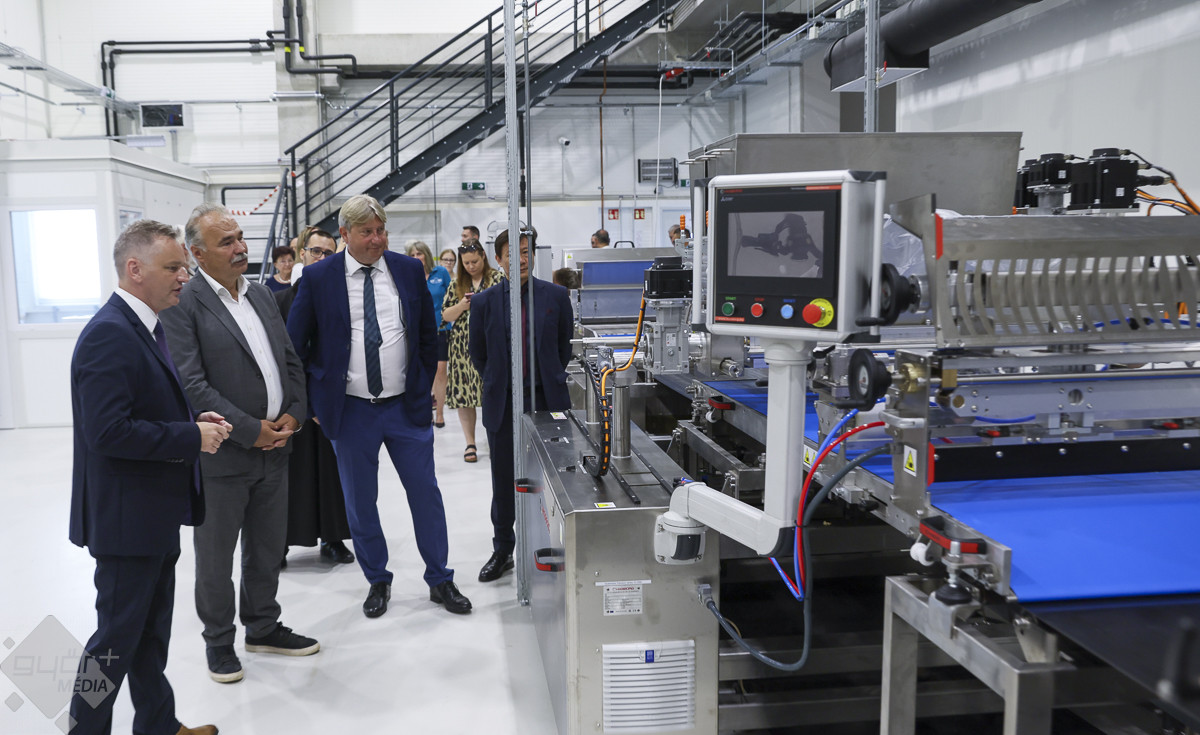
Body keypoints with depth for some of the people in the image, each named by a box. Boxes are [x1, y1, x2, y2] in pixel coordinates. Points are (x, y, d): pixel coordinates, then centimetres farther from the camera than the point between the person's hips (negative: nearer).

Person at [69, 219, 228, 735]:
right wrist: (193, 436, -21)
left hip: (156, 515, 10)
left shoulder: (144, 327, 11)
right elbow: (109, 432, -28)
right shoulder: (109, 334, -21)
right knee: (118, 637, 5)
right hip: (126, 517, -10)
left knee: (152, 632, 21)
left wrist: (196, 420, 2)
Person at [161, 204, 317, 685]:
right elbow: (190, 383, -19)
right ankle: (219, 641, 29)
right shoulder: (183, 303, -13)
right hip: (221, 456, -6)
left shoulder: (262, 296, 10)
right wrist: (251, 430, -18)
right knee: (215, 555, 11)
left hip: (274, 448, 6)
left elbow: (290, 361, 13)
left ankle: (263, 628, 36)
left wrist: (292, 414, -2)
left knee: (268, 550, 18)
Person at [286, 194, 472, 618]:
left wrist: (423, 388, 8)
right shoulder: (318, 277, -3)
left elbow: (428, 334, 11)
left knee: (426, 495, 6)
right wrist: (314, 401, 2)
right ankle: (378, 581, 28)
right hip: (350, 411, -1)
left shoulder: (408, 270, 2)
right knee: (360, 503, 10)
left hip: (406, 407, 1)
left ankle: (440, 581, 22)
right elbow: (294, 344, 3)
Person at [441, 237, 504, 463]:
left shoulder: (498, 279, 3)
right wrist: (462, 305, -8)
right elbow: (446, 315, 10)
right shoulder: (456, 285, 12)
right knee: (464, 394, 1)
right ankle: (470, 443, 10)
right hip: (464, 347, 3)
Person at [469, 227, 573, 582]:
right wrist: (498, 384, 11)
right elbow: (477, 353, 11)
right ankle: (502, 551, 23)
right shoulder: (484, 302, 1)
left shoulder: (556, 296, 1)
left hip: (546, 399, 0)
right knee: (504, 482, 9)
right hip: (503, 403, 1)